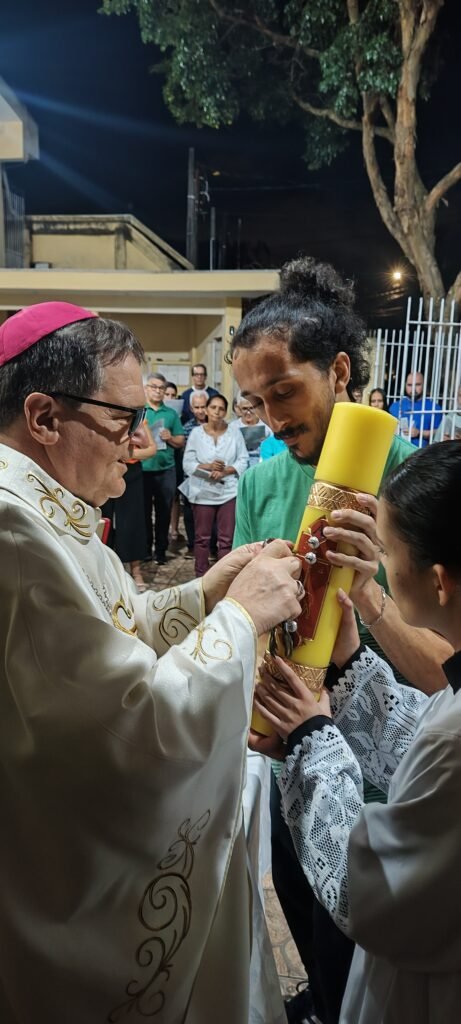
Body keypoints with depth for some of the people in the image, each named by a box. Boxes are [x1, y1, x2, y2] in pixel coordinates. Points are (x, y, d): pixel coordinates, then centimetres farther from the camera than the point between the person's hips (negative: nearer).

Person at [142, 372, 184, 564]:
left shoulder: (171, 413, 11)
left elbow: (181, 441, 10)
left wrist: (170, 438, -10)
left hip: (166, 470, 2)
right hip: (142, 469, -2)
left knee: (164, 511, 7)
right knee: (143, 510, 6)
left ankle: (161, 549, 18)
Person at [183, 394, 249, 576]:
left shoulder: (235, 433, 3)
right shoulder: (196, 433, 1)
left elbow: (243, 461, 1)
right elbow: (187, 464, -1)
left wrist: (225, 471, -14)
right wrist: (208, 467, -16)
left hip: (229, 491, 0)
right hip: (203, 491, 0)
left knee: (226, 538, 2)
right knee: (202, 537, 7)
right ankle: (201, 576, 18)